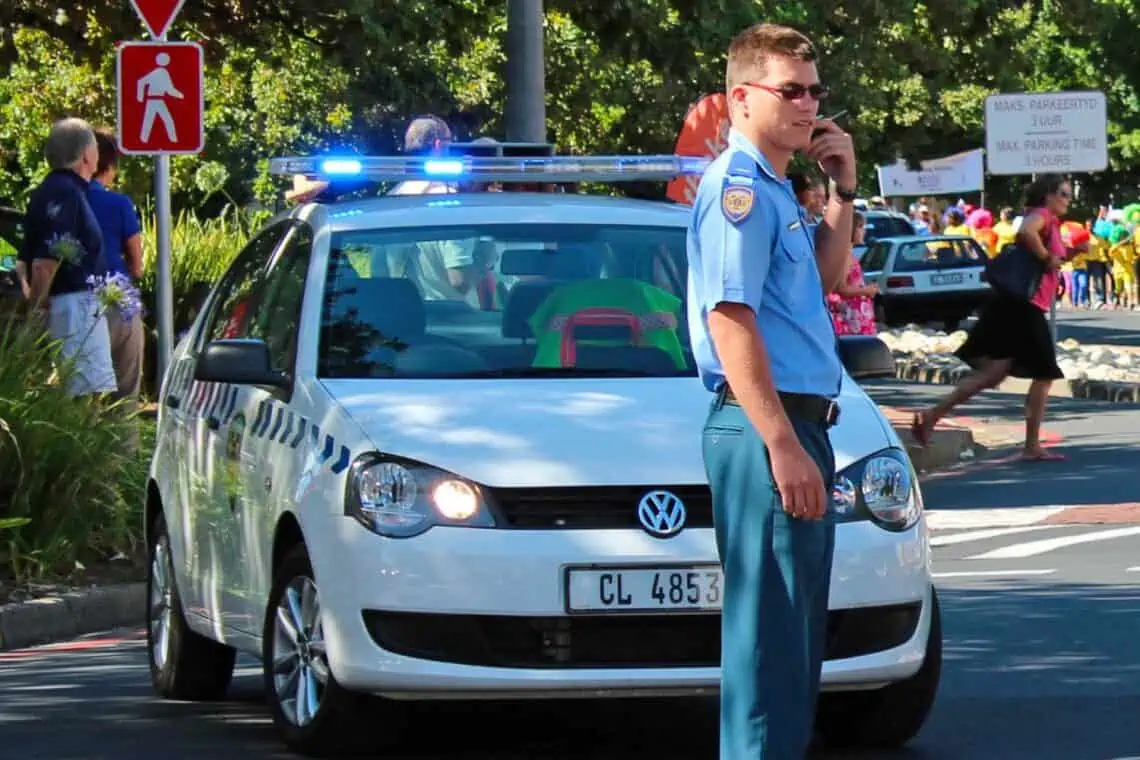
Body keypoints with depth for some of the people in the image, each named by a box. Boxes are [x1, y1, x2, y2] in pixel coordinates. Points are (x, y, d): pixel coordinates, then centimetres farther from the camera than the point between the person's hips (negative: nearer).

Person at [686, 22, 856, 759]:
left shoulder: (775, 190, 16)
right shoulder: (739, 187, -13)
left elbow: (825, 277, 31)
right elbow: (729, 319, -21)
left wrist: (843, 190, 16)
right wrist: (783, 446, -25)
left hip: (798, 428, 10)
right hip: (767, 427, -10)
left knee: (799, 629, 16)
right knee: (770, 628, -9)